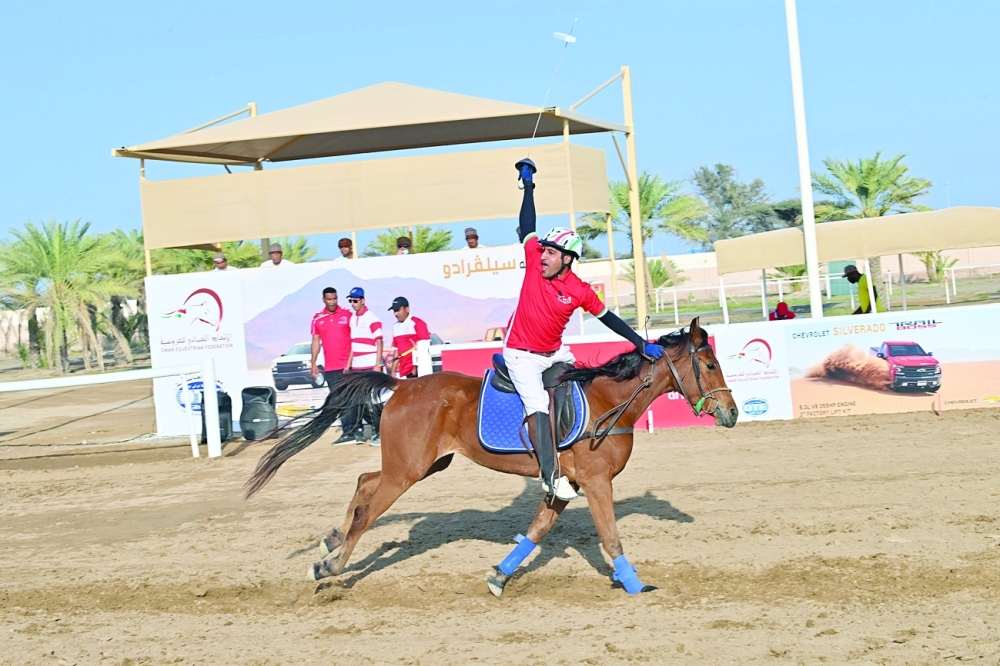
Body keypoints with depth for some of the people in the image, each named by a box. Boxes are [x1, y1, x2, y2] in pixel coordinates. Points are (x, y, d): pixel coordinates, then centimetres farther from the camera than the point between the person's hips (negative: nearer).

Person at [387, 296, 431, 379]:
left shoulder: (417, 323, -4)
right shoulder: (395, 327, 16)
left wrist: (416, 367, -15)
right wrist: (393, 371, 15)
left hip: (415, 371, -7)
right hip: (403, 373, 7)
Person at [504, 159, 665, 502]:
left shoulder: (580, 291, -10)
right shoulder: (535, 261, -11)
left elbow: (608, 318, 0)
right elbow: (527, 226, -2)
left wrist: (642, 345, -3)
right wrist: (528, 184, 1)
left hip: (555, 353, 4)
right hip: (522, 355, -4)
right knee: (538, 407, -21)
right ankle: (551, 476, -27)